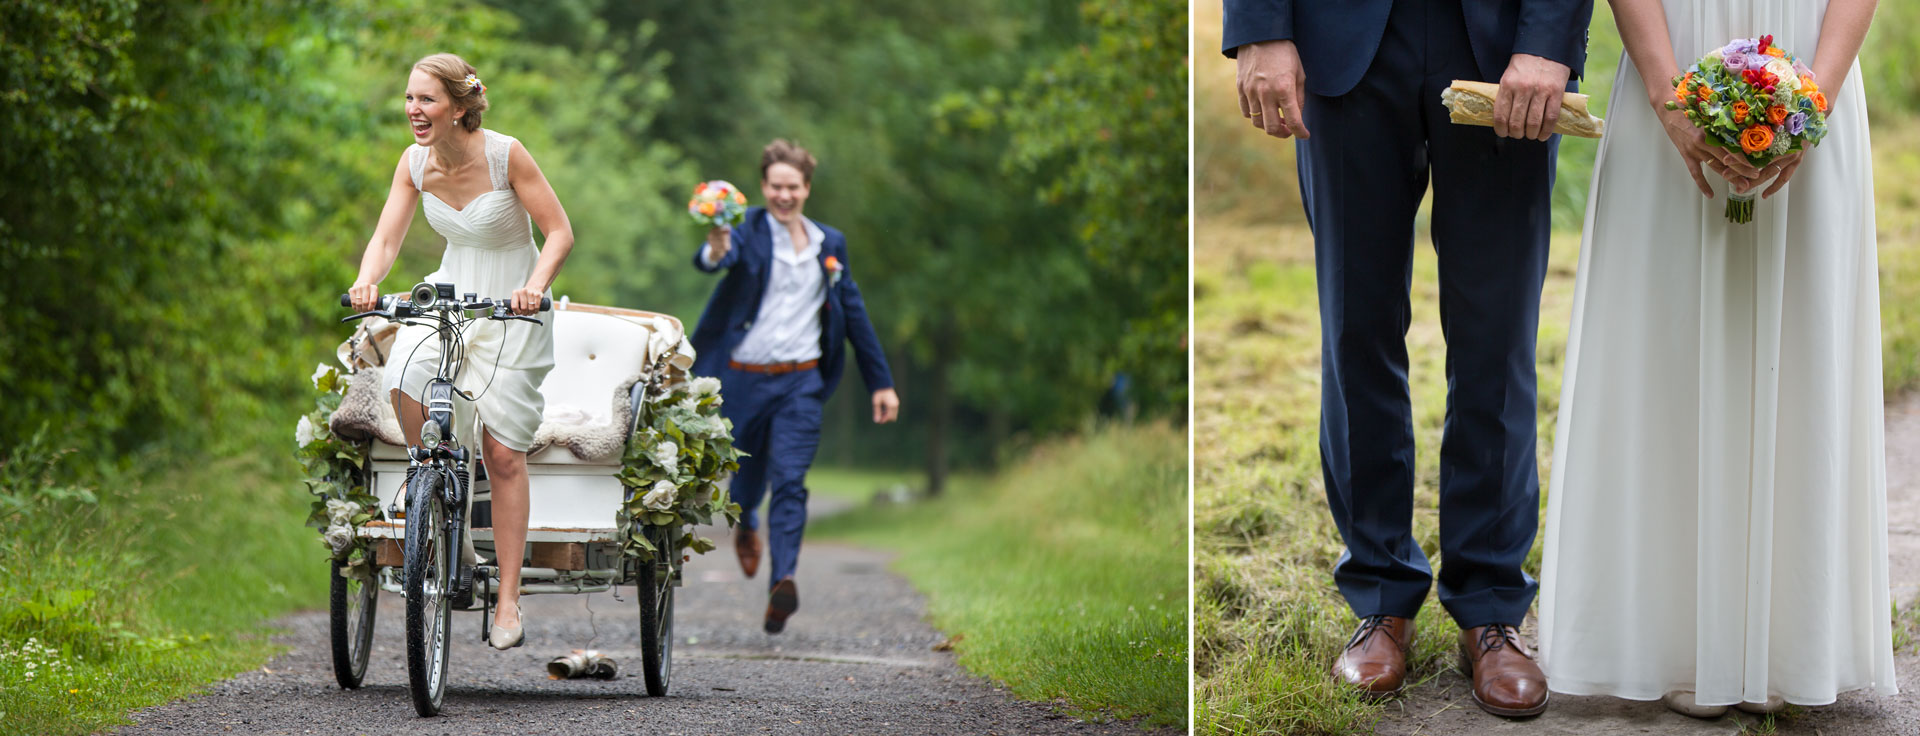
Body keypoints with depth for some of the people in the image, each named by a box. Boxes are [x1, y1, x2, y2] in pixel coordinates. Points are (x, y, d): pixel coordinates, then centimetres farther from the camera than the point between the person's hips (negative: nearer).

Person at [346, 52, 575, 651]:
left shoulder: (505, 154, -20)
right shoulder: (414, 163, -6)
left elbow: (560, 232, -18)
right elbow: (387, 237, -7)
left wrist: (535, 285, -35)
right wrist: (367, 281, -28)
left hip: (512, 307, -4)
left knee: (502, 451, -7)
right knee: (405, 383, -27)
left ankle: (509, 598, -1)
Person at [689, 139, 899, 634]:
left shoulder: (829, 244, 9)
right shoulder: (749, 231, -3)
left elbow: (853, 314, 17)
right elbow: (711, 259, -26)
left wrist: (881, 382, 17)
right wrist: (716, 249, -52)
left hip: (800, 380, 1)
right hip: (744, 378, -1)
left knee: (790, 481, -13)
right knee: (748, 477, 14)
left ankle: (783, 582, -22)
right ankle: (746, 527, 48)